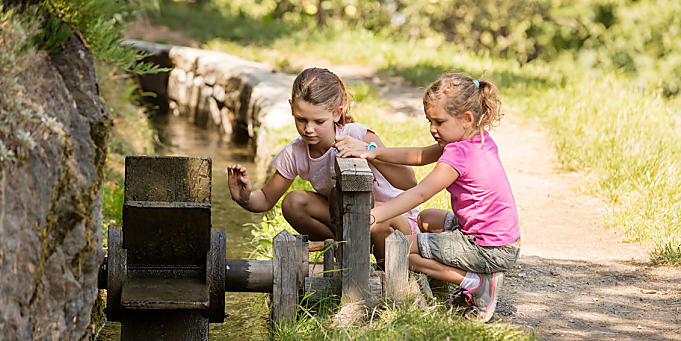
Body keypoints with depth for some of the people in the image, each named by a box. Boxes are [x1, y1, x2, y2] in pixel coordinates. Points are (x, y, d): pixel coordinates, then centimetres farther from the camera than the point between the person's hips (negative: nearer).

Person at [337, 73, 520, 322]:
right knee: (427, 219, 30)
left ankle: (478, 283, -9)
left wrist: (373, 216, -34)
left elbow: (420, 193, -29)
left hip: (492, 251, -10)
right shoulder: (481, 140, 7)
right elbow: (420, 156, 9)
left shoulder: (458, 154, -21)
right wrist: (374, 153, 0)